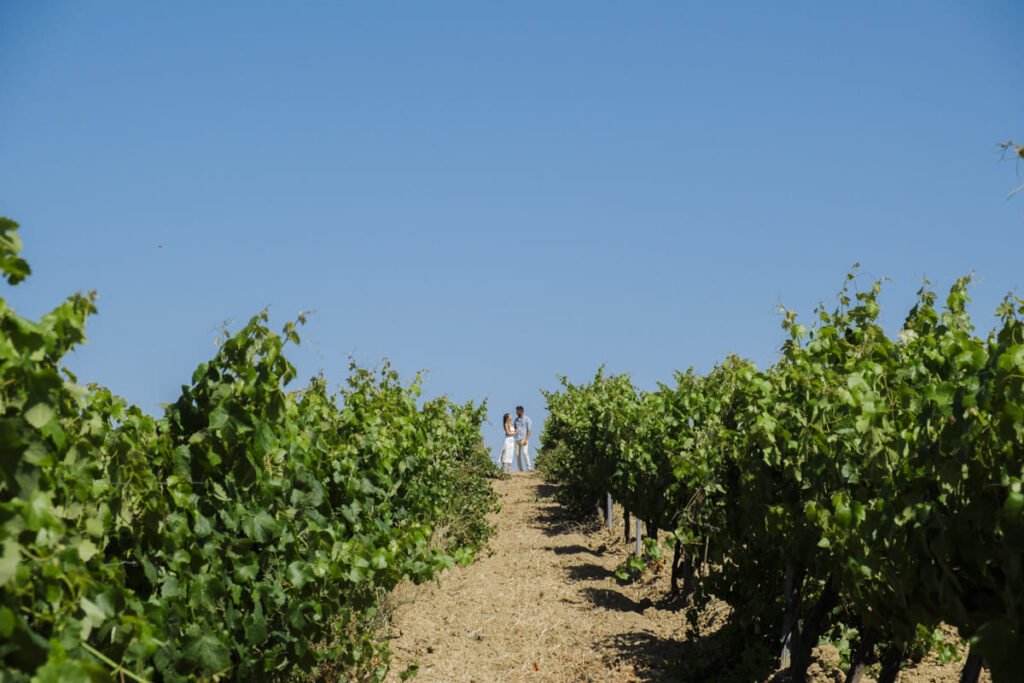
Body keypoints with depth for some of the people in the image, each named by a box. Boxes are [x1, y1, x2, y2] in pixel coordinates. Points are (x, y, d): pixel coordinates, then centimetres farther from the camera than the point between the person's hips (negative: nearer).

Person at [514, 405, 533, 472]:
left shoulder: (527, 419, -3)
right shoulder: (516, 419, 15)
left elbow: (529, 430, -7)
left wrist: (526, 439, -15)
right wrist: (515, 430, 0)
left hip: (524, 439, -6)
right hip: (517, 439, 6)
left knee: (525, 452, -17)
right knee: (517, 454, 1)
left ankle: (529, 468, -16)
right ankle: (520, 469, 5)